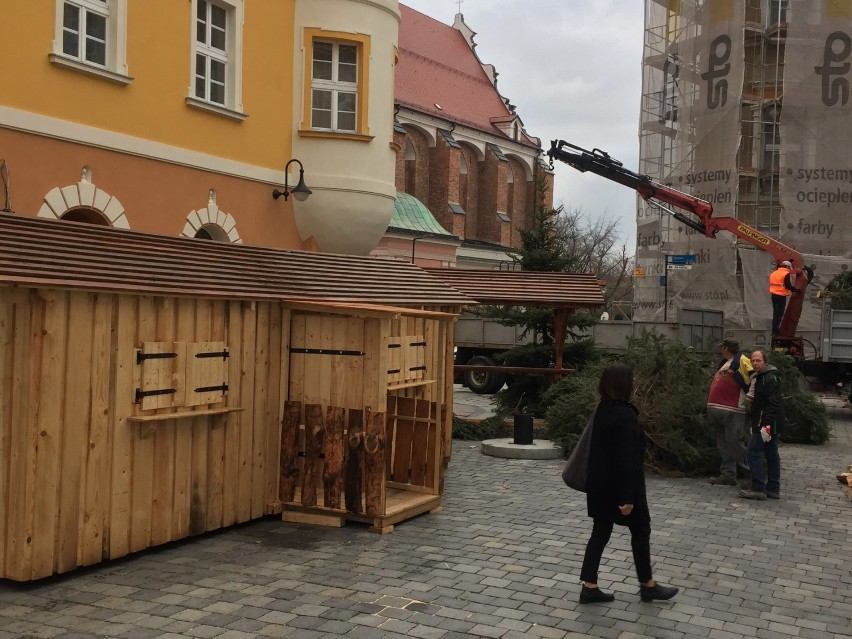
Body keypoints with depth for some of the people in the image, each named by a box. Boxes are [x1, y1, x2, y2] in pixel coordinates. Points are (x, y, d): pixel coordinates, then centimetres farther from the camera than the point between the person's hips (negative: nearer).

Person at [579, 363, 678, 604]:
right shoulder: (625, 417, -23)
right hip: (621, 486, -8)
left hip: (600, 485, 8)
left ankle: (589, 587, 13)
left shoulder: (602, 410, 4)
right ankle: (647, 586, 24)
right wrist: (627, 497, -22)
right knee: (640, 531, 10)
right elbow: (627, 460, -24)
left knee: (600, 532, 11)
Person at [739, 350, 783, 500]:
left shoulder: (770, 378, -14)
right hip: (771, 424, 11)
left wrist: (767, 424, -28)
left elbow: (773, 403, -23)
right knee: (772, 455, 12)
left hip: (766, 423, -11)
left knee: (754, 452, -10)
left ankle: (758, 489, -10)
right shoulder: (761, 376, 18)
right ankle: (773, 489, 18)